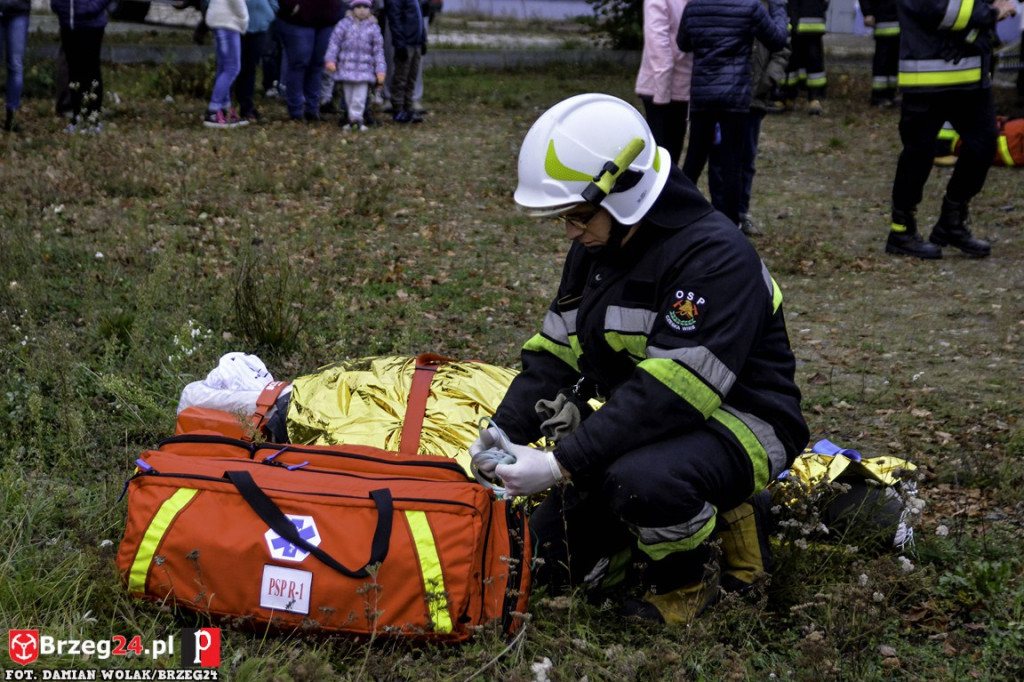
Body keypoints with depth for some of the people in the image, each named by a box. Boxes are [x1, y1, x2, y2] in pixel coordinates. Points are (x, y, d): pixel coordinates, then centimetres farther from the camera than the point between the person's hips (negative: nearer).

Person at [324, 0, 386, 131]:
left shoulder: (373, 28, 4)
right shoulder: (344, 24, 2)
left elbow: (378, 50, 7)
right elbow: (334, 42, 2)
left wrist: (380, 70, 4)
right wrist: (330, 60, -7)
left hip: (364, 68, 0)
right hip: (346, 66, 0)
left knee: (360, 95, -7)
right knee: (348, 94, 7)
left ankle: (356, 117, -2)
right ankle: (349, 114, 21)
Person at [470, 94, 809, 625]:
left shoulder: (715, 256, -26)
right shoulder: (596, 248, 2)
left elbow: (671, 393, -33)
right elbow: (555, 354, 6)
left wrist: (562, 464, -35)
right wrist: (505, 430, -11)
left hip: (736, 421, -8)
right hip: (641, 424, 8)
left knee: (640, 479, -39)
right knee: (552, 562, 3)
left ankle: (685, 577, -6)